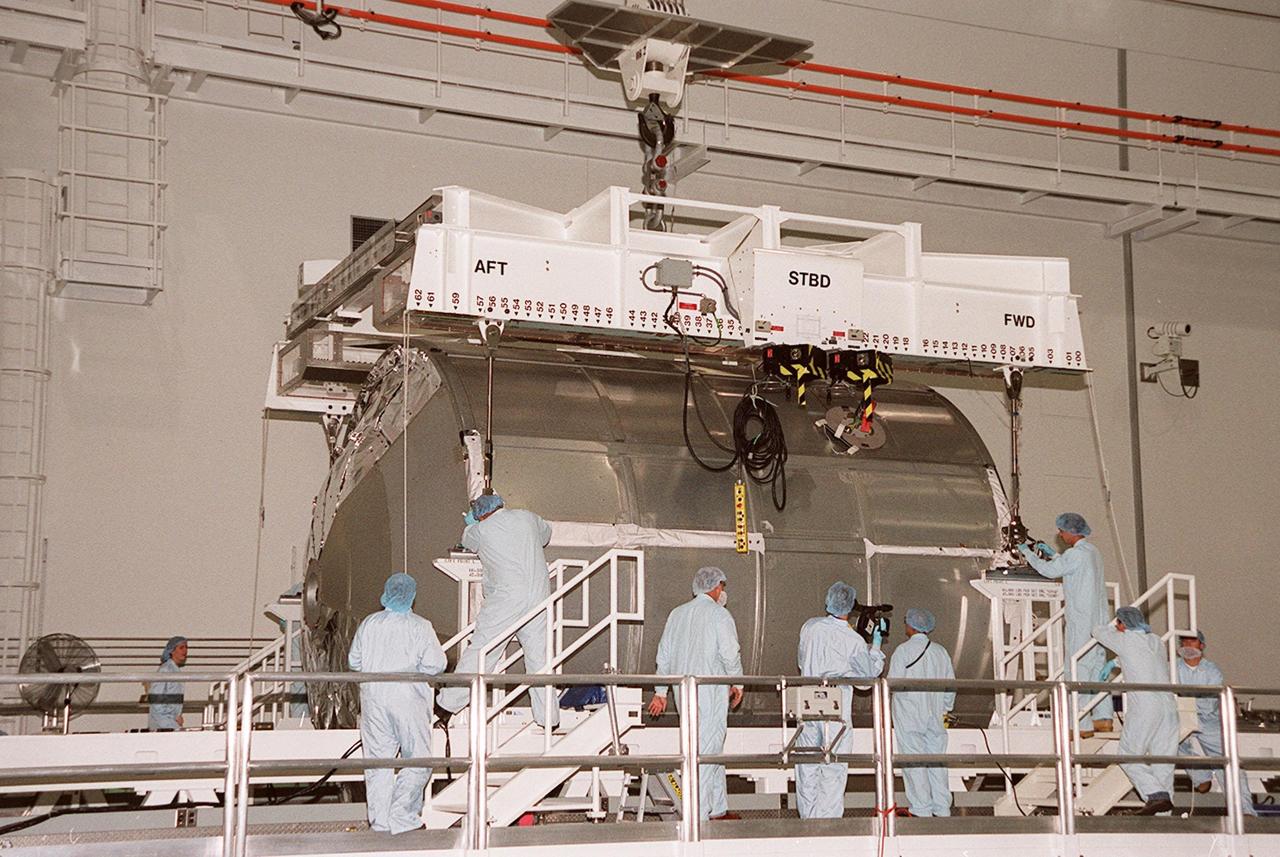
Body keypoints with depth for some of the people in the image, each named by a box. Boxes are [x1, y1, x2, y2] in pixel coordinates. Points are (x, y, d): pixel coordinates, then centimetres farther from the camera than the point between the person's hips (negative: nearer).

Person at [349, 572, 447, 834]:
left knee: (377, 759, 9)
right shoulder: (419, 627, -6)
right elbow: (436, 665, -11)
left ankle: (379, 820, 9)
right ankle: (401, 817, -4)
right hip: (408, 701, -4)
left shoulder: (369, 623, 4)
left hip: (373, 699, 4)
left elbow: (354, 661, 10)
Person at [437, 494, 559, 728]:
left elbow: (468, 542, 21)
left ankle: (450, 702, 5)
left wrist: (470, 524, 41)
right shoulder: (527, 517, 8)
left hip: (506, 598, -3)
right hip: (539, 595, 4)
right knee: (539, 655, 7)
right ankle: (548, 715, 9)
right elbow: (546, 534, 29)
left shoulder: (482, 530, -1)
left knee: (479, 650, 2)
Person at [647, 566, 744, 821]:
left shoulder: (677, 614, 13)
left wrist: (660, 692, 20)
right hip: (711, 690, -7)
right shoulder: (719, 614, -7)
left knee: (711, 750, 17)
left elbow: (664, 655, 15)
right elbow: (730, 653, -13)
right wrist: (737, 683, 3)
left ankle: (718, 809, 22)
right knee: (708, 750, -4)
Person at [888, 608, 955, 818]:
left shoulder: (903, 651, -10)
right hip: (935, 717, 5)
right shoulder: (940, 651, 7)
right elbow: (950, 685, 10)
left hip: (909, 717, -5)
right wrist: (945, 709, 21)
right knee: (937, 763, 10)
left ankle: (922, 811, -1)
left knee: (914, 764, -1)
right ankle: (942, 810, 13)